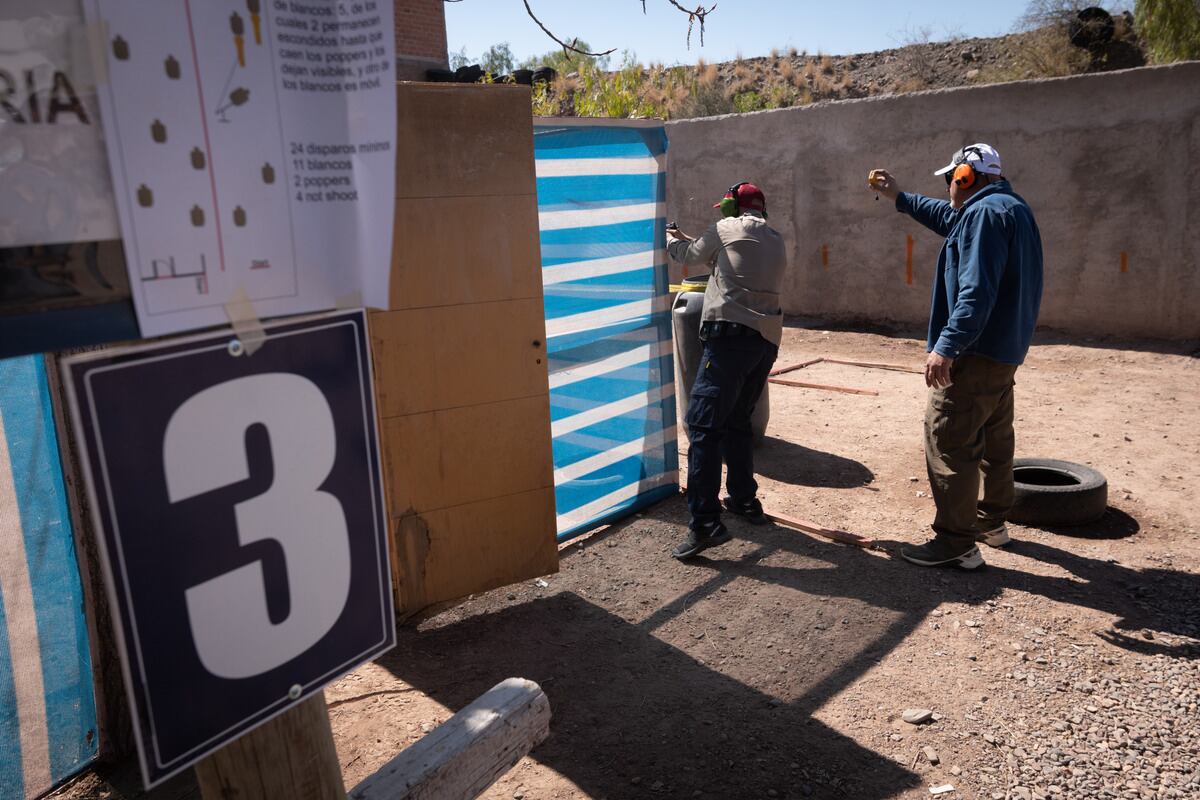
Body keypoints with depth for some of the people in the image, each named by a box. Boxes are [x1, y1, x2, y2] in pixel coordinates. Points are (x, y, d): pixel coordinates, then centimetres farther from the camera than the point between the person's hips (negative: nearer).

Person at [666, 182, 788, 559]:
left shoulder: (727, 228, 5)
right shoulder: (777, 243, 23)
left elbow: (691, 256, 18)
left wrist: (670, 238, 39)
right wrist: (685, 239, 36)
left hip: (732, 334, -8)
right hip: (768, 340, 8)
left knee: (703, 423, -11)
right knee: (736, 421, 22)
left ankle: (705, 523, -19)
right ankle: (745, 500, 29)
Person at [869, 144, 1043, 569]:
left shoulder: (986, 212, -16)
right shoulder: (1011, 208, 17)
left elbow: (976, 291, -27)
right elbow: (951, 219, 34)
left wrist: (946, 347, -31)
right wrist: (900, 198, 37)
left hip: (977, 354, -11)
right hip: (1005, 351, 11)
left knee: (947, 440, -8)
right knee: (993, 438, 20)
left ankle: (955, 542, -3)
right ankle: (991, 522, 34)